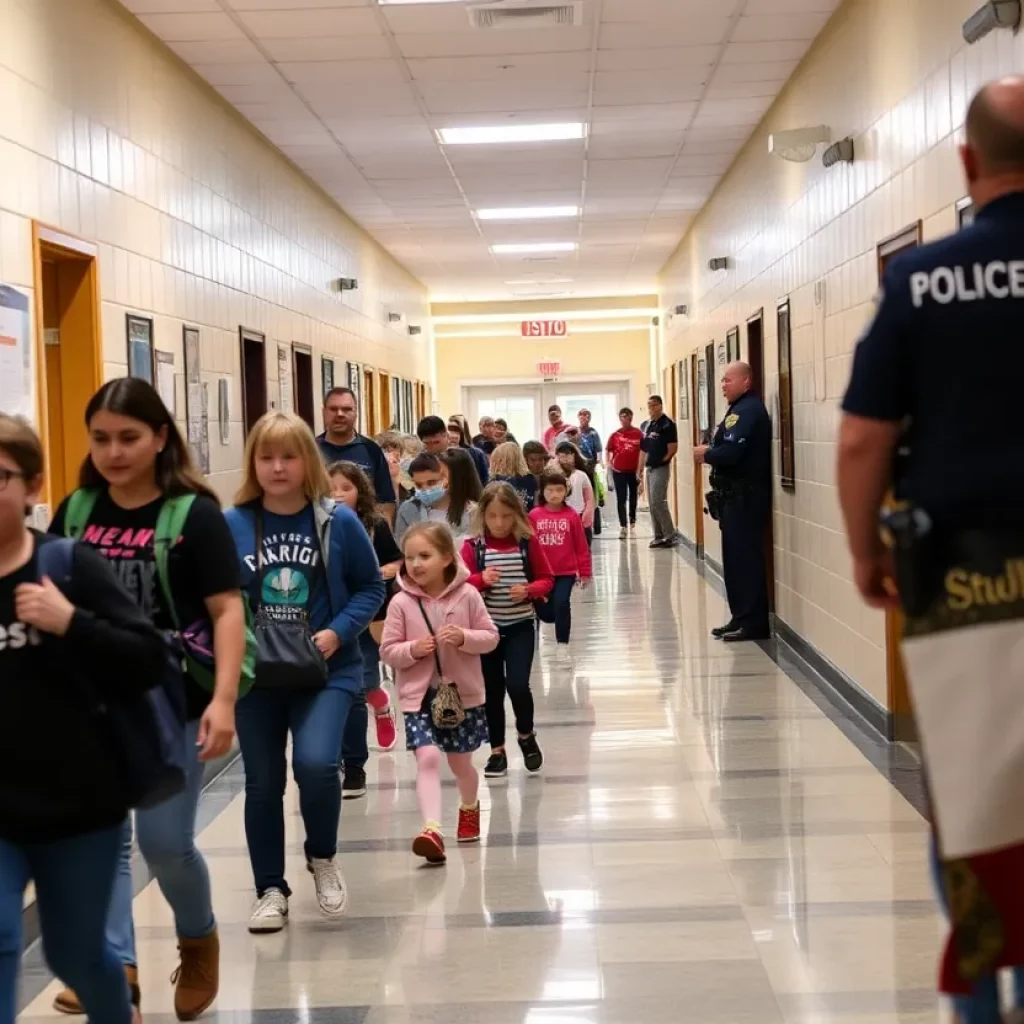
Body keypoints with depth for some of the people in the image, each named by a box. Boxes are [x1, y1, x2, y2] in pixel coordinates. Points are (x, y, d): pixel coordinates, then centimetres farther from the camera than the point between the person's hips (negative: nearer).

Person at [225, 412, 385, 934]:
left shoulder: (339, 521, -8)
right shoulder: (231, 525, -8)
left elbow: (370, 587, 2)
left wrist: (338, 632, -12)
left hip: (325, 671, -2)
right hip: (254, 674, 2)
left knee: (316, 764, -19)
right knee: (263, 783, 10)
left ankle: (322, 857, 12)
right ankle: (271, 889, 29)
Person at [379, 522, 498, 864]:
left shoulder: (467, 595, -7)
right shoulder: (401, 602, -7)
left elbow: (490, 636, -1)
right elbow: (388, 650, -1)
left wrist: (464, 637, -19)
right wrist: (412, 649, -20)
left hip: (463, 693, 1)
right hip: (419, 695, -1)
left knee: (460, 761, 16)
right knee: (427, 757, -20)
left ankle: (469, 806, 47)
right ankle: (432, 830, -28)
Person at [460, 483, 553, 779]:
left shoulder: (528, 543, -4)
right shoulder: (472, 546, -5)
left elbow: (547, 579, 3)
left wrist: (529, 590, -17)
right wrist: (480, 579, -24)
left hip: (520, 626, -1)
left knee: (517, 685, -12)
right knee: (492, 690, 8)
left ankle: (526, 735, 16)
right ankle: (497, 751, 21)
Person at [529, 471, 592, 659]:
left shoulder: (572, 515, -6)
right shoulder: (534, 515, -5)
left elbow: (581, 546, -2)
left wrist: (584, 571, 0)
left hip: (566, 572, -2)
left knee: (561, 604, -12)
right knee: (543, 611, 7)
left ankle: (562, 643, 3)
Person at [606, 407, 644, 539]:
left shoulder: (638, 433, -4)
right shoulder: (615, 435, 1)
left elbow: (643, 451, -1)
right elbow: (609, 450, 11)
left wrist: (640, 469, -5)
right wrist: (609, 463, -2)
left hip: (634, 470, 0)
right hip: (619, 471, 0)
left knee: (633, 497, 15)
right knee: (621, 499, -3)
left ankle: (632, 521, 32)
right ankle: (623, 526, -3)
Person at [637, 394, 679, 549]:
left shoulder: (667, 424, -11)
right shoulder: (646, 425, 14)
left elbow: (673, 449, -15)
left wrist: (661, 461, -10)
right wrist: (640, 469, 14)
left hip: (661, 468, -9)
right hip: (649, 468, 9)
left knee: (658, 502, -12)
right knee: (652, 504, 10)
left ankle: (671, 536, -6)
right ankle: (659, 536, 15)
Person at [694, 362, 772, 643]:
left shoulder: (749, 410, -15)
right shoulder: (740, 409, 19)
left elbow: (730, 452, -24)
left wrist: (706, 455, -7)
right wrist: (710, 451, 0)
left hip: (745, 496, -11)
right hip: (735, 495, 11)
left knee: (745, 558, -8)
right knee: (736, 558, 13)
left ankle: (754, 623, -5)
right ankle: (741, 618, 19)